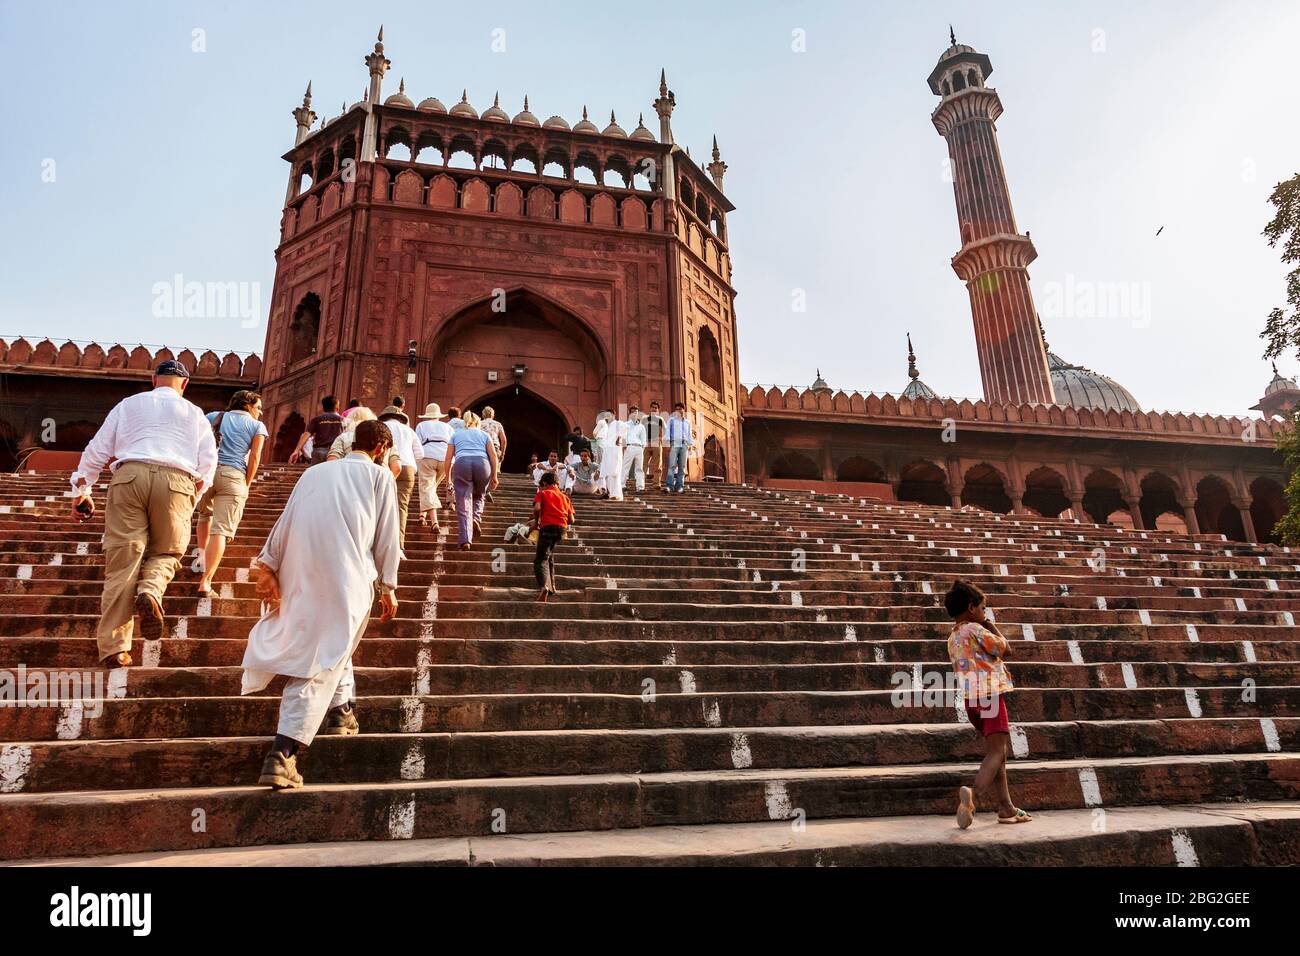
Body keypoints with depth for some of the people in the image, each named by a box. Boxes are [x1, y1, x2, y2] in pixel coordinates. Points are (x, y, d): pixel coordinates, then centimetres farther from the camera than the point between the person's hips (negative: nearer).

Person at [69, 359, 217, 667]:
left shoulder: (129, 404, 22)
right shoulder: (194, 413, 20)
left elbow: (98, 448, 17)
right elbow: (207, 462, 12)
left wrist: (82, 490, 22)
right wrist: (193, 496, 21)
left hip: (129, 476, 1)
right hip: (176, 481, -1)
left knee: (122, 560, 2)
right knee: (166, 552, 15)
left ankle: (113, 647, 1)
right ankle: (150, 592, -20)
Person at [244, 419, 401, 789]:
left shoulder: (315, 472, 23)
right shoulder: (380, 475, 11)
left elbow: (286, 521, 13)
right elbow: (386, 536, 6)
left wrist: (268, 565, 8)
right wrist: (388, 586, 9)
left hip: (300, 575, 5)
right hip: (347, 575, -5)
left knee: (331, 644, 28)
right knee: (321, 663, -5)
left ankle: (340, 711, 33)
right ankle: (282, 754, -12)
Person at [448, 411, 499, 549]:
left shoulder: (456, 434, 26)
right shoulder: (483, 434, 25)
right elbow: (493, 454, 11)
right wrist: (494, 476, 12)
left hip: (461, 464, 0)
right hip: (482, 464, 1)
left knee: (463, 503, -1)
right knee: (479, 496, 24)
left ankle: (466, 540, -12)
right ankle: (476, 518, -5)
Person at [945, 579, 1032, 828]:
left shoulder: (953, 636, 17)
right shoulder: (975, 629, -9)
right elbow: (1004, 648, -2)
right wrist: (991, 625, 10)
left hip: (971, 698, 9)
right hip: (989, 693, -9)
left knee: (996, 751, 17)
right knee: (997, 751, -12)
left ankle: (1006, 807, 19)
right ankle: (972, 795, -33)